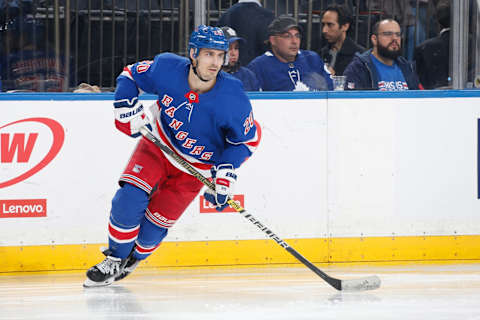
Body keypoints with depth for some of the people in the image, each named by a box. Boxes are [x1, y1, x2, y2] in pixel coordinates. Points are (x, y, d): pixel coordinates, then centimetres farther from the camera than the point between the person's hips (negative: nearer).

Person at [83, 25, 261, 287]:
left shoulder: (233, 98, -26)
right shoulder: (167, 69, -22)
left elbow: (248, 138, -10)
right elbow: (130, 76, -2)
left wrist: (227, 173, -20)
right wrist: (127, 108, -17)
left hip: (194, 168, -1)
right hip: (158, 146, 1)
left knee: (154, 226, -4)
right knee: (129, 199, -18)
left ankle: (131, 260, 27)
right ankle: (114, 260, 4)